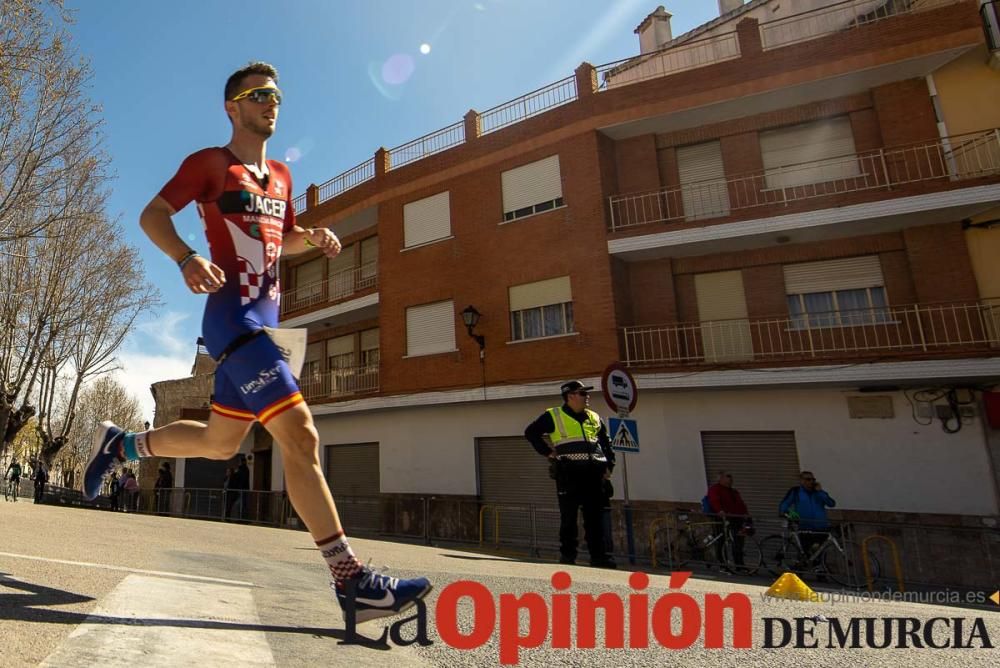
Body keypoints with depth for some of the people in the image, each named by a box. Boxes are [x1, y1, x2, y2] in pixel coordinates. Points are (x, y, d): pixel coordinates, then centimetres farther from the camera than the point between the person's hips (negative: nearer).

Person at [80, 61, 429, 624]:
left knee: (220, 441, 19)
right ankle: (351, 580, -16)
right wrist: (188, 258, -22)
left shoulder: (281, 176, 22)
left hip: (262, 321, 9)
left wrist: (313, 237, 8)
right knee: (300, 435, -19)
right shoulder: (211, 163, 2)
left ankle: (119, 442, 42)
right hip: (233, 316, -8)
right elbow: (152, 214, -2)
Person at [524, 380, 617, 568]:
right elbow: (531, 432, 1)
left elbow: (606, 443, 26)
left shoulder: (594, 418, 18)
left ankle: (598, 555, 15)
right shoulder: (553, 416, 2)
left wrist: (609, 465, 14)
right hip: (568, 474, -4)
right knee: (569, 516, 2)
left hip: (593, 474, 5)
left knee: (595, 517, 7)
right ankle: (567, 554, 13)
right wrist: (547, 452, -6)